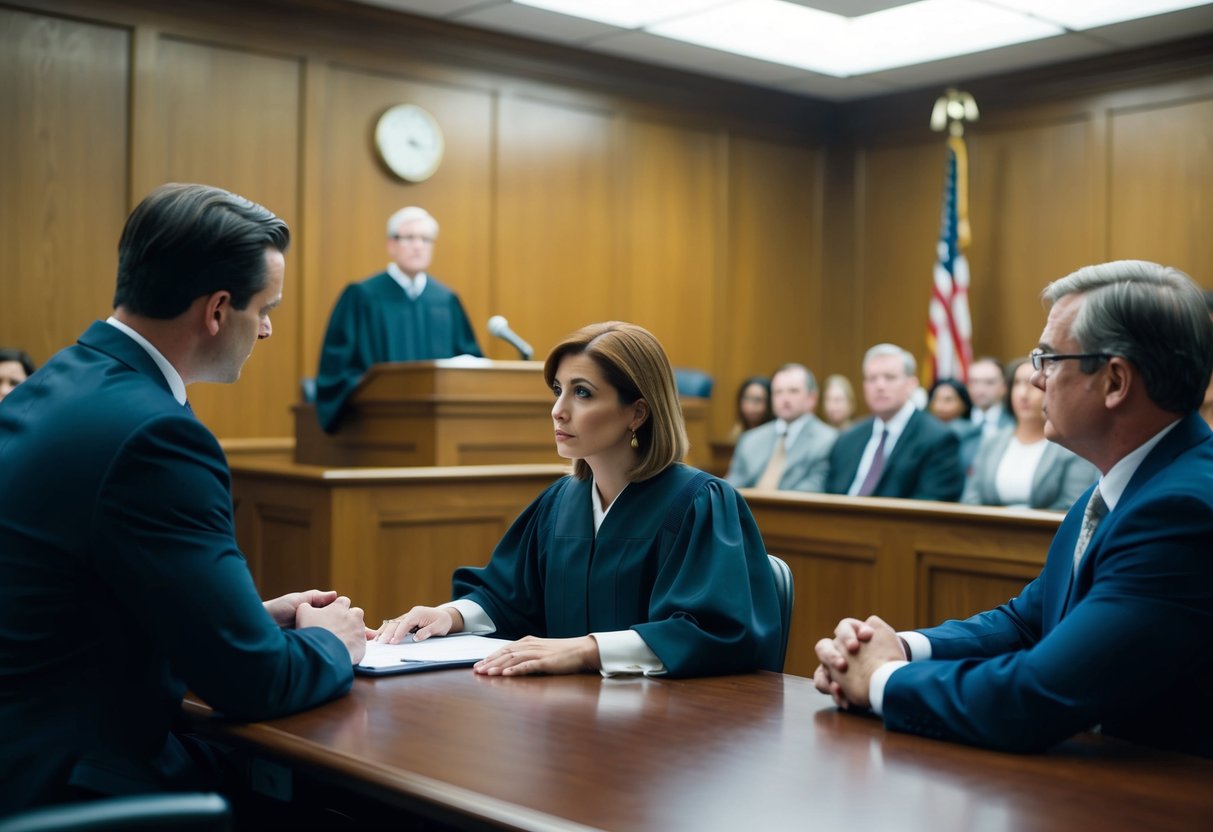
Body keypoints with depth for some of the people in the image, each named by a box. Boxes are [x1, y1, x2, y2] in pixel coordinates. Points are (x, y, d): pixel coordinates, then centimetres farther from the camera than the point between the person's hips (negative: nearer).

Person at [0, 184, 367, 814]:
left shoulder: (54, 385, 6)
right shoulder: (151, 434, -23)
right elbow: (251, 682, -20)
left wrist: (261, 617, 11)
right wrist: (331, 645, -1)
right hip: (71, 782, -9)